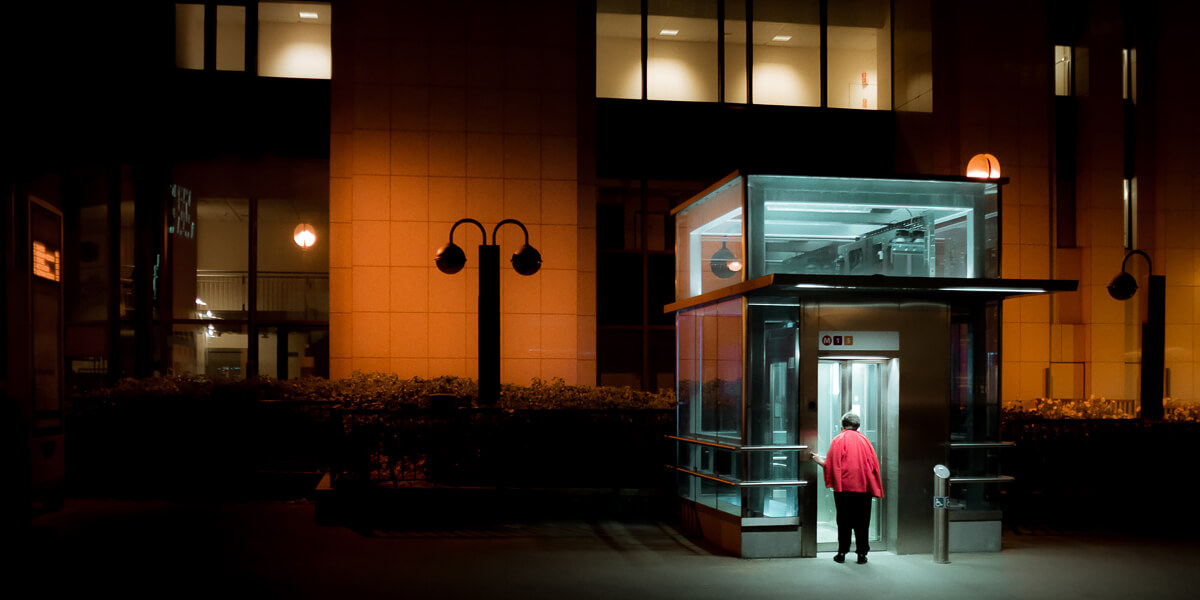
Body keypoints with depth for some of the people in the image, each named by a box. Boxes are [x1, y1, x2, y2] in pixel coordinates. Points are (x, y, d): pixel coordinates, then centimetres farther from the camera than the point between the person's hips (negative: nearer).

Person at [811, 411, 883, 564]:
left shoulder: (838, 440, -3)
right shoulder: (864, 440, 6)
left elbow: (831, 464, -6)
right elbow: (874, 464, 6)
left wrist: (820, 461, 13)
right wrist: (874, 488, 12)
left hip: (843, 487, -2)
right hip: (863, 488, 2)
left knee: (844, 521, 6)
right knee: (861, 522, 7)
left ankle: (842, 553, 7)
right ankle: (862, 553, 6)